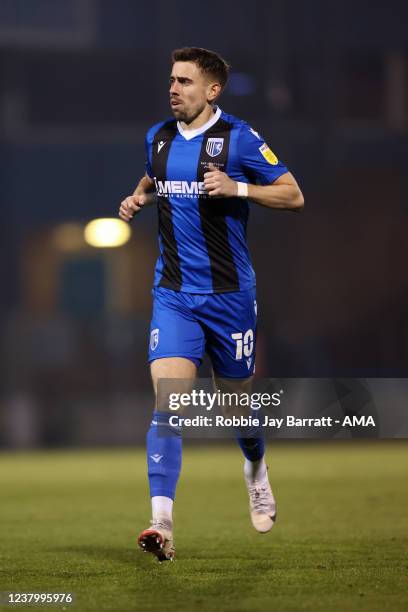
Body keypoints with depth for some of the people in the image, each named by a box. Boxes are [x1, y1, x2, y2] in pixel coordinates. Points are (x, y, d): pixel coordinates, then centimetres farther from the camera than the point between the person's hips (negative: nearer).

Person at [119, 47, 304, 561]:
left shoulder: (238, 138, -8)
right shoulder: (157, 138, 7)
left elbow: (293, 195, -7)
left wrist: (236, 188, -21)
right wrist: (137, 199, 6)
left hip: (228, 293, -2)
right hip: (173, 294, 3)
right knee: (167, 401, -15)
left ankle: (256, 471, 48)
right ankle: (162, 524, -22)